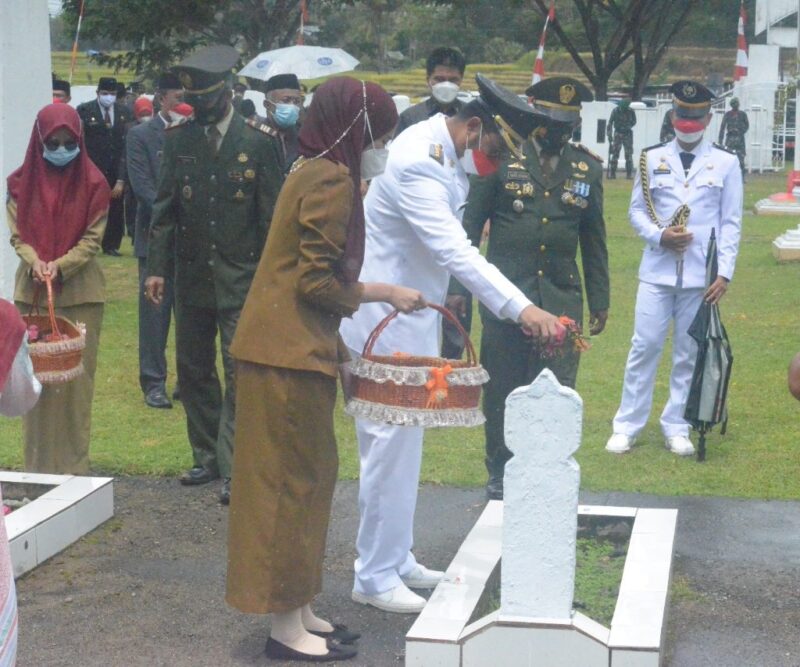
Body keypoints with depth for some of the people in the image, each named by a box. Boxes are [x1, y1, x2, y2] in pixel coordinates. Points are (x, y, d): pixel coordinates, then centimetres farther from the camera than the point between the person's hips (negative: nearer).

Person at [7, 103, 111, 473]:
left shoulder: (93, 183, -2)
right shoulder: (21, 183, 4)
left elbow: (93, 237, -3)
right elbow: (17, 234, 4)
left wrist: (61, 265, -18)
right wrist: (34, 262, -16)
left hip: (79, 290, -2)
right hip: (32, 289, 2)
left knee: (76, 375, -1)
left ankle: (73, 463, 5)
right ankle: (38, 463, 10)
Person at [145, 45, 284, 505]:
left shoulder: (259, 140, -6)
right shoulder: (178, 139, 4)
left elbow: (273, 213, -4)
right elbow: (165, 208, 8)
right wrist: (158, 267, 3)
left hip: (242, 277, -4)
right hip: (191, 275, 4)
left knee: (240, 372, -5)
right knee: (193, 370, 12)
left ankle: (234, 468, 0)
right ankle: (208, 456, 26)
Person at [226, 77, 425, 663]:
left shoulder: (316, 173, 16)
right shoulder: (332, 180, -15)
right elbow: (317, 284, -19)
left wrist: (338, 346, 17)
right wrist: (384, 293, -7)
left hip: (294, 348, 10)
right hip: (289, 353, -10)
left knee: (308, 478, 14)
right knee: (292, 482, -2)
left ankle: (298, 609, 23)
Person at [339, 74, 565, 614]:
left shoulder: (447, 154, 7)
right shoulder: (415, 162, -24)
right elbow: (456, 251, -35)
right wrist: (521, 308, -41)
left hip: (413, 316, 10)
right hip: (386, 320, -10)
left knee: (403, 444, 16)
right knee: (390, 445, -3)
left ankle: (396, 559, 28)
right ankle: (375, 577, 8)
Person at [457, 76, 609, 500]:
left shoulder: (587, 168, 8)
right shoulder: (500, 157, 0)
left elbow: (593, 239, 14)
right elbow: (471, 224, 2)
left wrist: (599, 300, 12)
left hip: (562, 301, 1)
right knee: (501, 391, 8)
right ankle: (500, 474, 23)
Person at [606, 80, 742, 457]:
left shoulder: (725, 164, 4)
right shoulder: (653, 159, 7)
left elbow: (731, 223, 2)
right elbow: (637, 210, 8)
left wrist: (724, 273, -6)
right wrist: (659, 235, -11)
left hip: (701, 276, 0)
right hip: (657, 271, 0)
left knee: (689, 354, 6)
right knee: (645, 347, -1)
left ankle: (676, 428, 17)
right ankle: (627, 426, 7)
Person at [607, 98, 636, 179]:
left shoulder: (631, 111, -8)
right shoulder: (615, 110, -12)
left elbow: (634, 121, 7)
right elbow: (610, 123, -8)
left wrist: (628, 127, -10)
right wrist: (609, 134, -12)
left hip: (628, 134, 1)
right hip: (617, 133, 0)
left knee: (629, 154, -2)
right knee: (614, 154, -1)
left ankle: (629, 174, 3)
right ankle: (612, 173, 4)